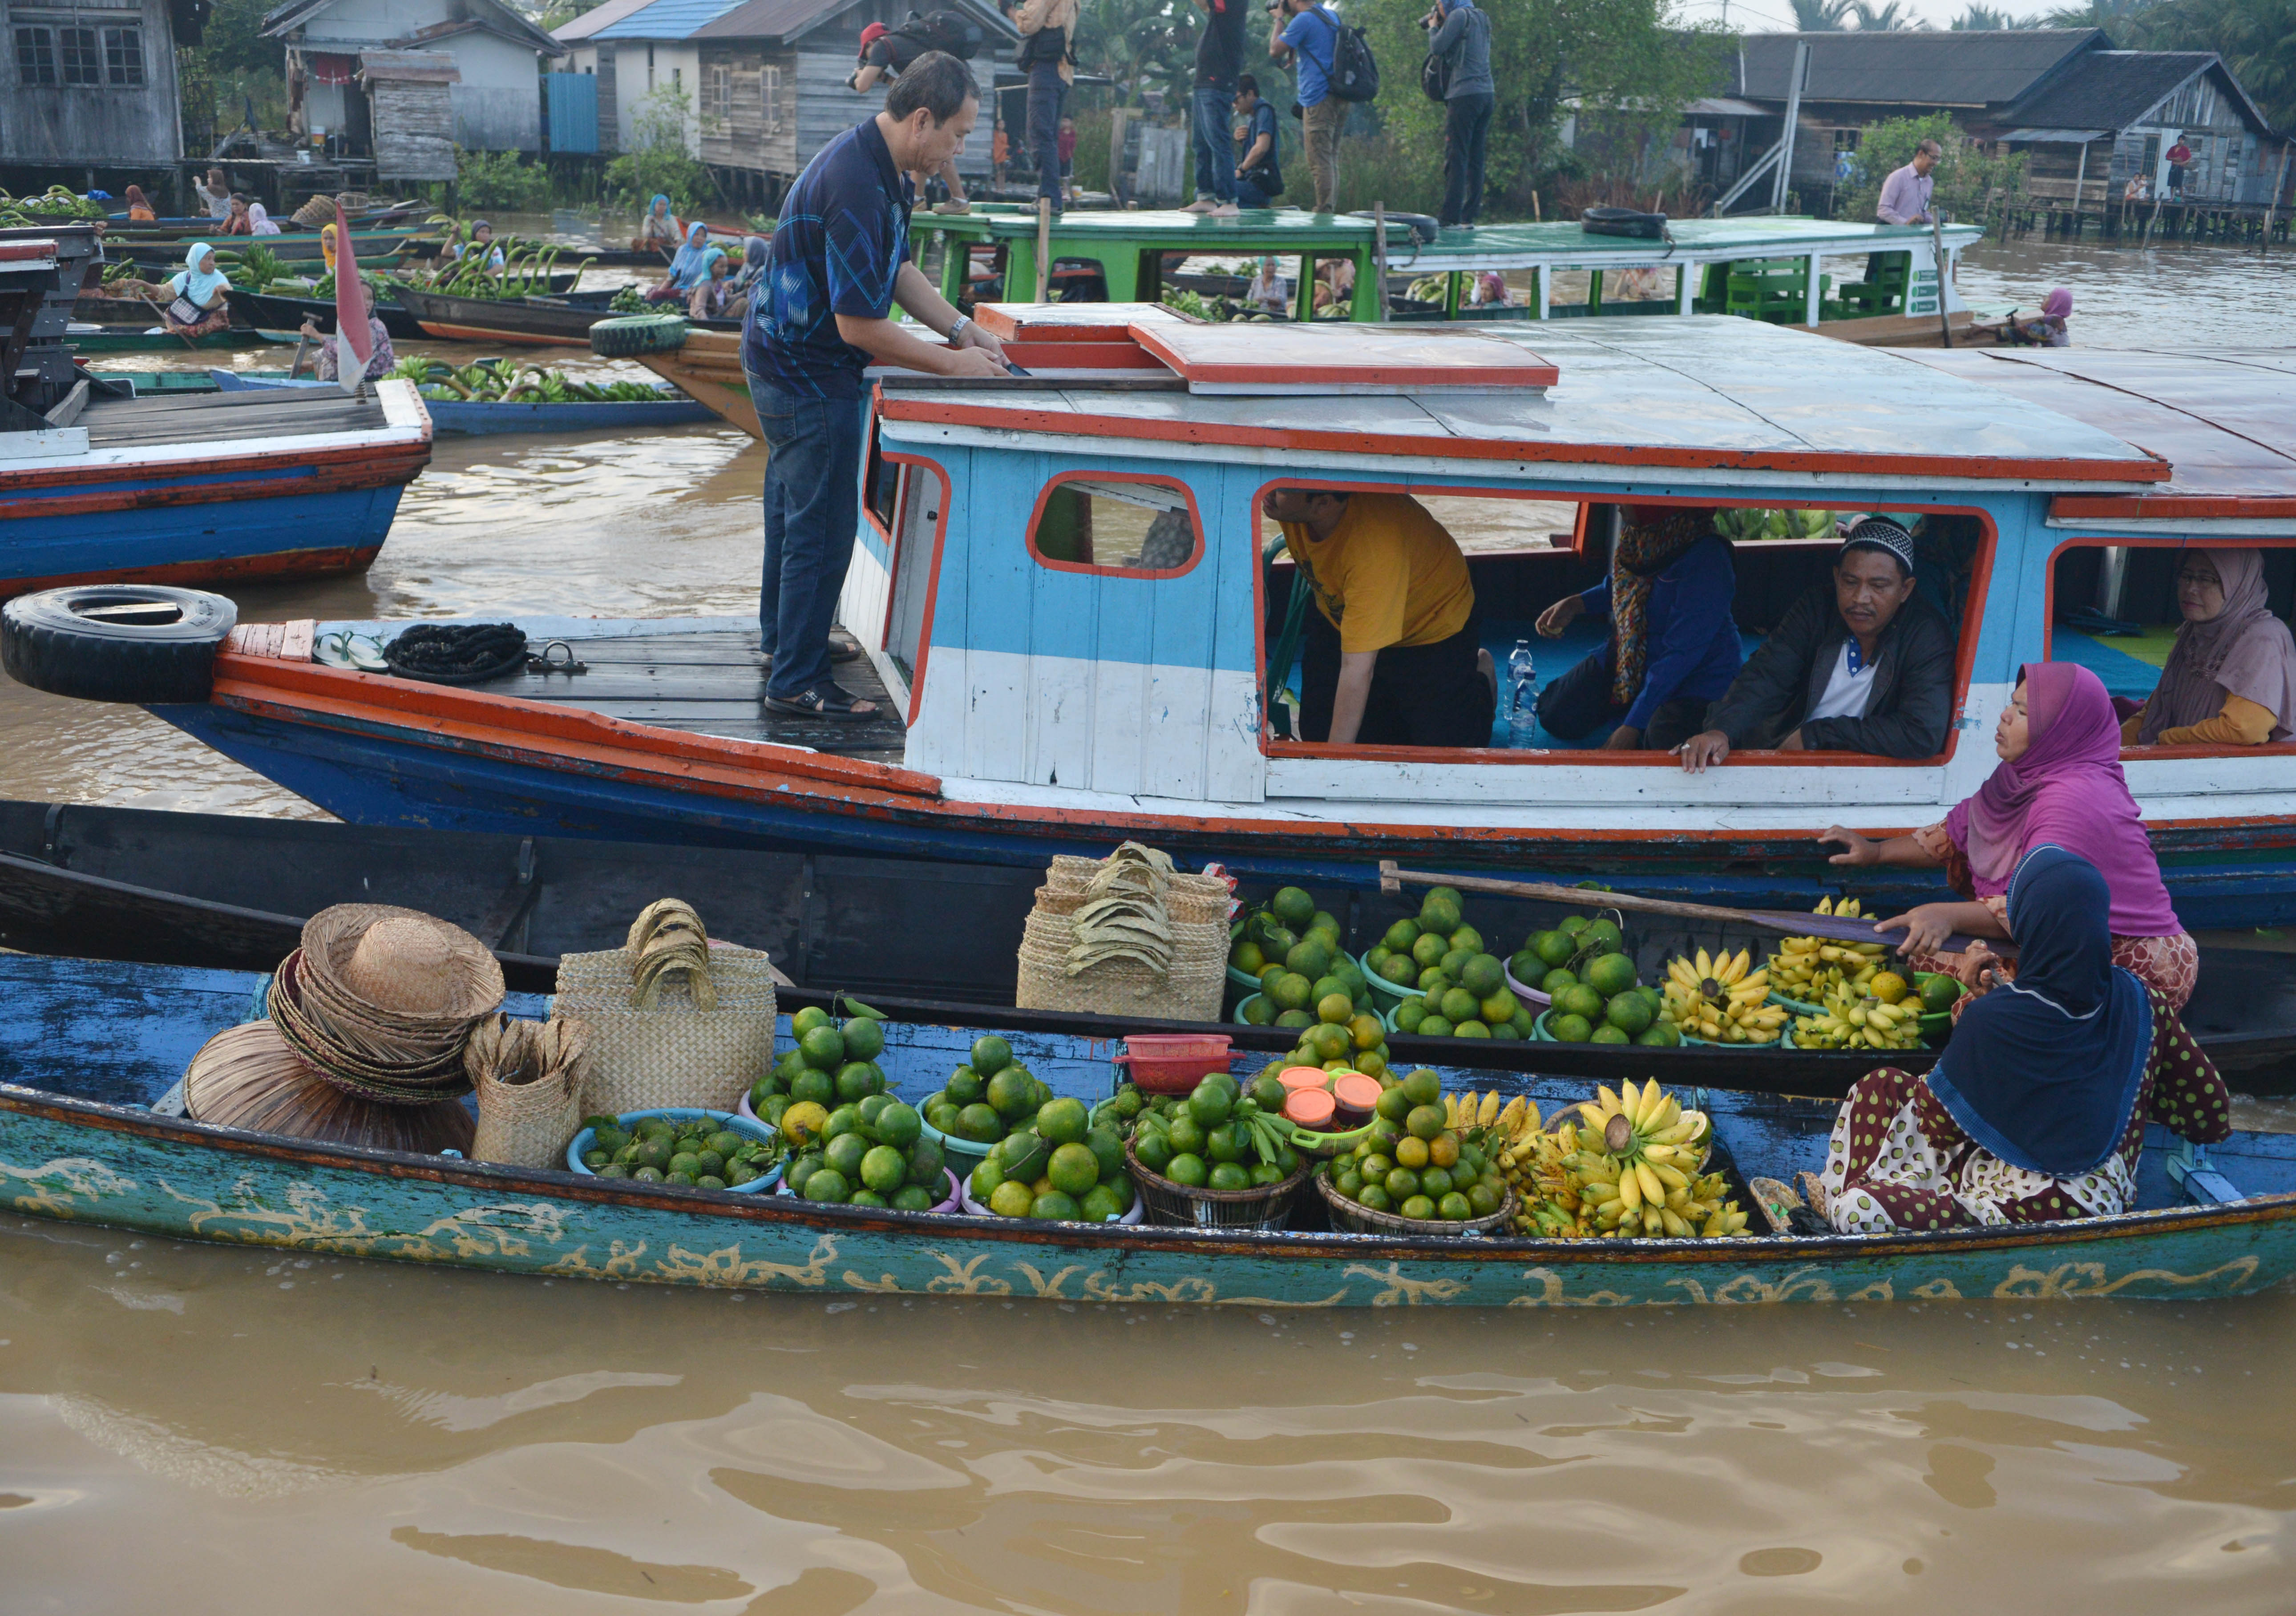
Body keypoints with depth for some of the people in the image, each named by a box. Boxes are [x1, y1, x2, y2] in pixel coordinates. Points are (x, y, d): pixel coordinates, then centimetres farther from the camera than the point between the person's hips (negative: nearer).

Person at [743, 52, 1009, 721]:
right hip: (809, 376, -11)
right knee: (822, 527, -3)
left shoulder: (873, 162, 3)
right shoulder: (856, 189, -30)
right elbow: (861, 324, -28)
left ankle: (782, 633, 41)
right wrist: (954, 363, -19)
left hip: (786, 361, 11)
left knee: (793, 504, 24)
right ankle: (797, 680, 7)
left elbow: (899, 270, 15)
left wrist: (963, 328, 5)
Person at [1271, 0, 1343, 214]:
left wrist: (1280, 19, 7)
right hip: (1338, 99, 9)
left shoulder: (1304, 19, -10)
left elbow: (1276, 51, -5)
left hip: (1318, 98, -9)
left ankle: (1323, 213, -13)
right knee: (1331, 160, 12)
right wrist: (1285, 20, 23)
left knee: (1320, 163, -10)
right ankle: (1331, 212, 15)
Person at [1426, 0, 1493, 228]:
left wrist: (1434, 27, 11)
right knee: (1475, 158, 7)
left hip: (1465, 94, -8)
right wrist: (1439, 26, 19)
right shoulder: (1482, 19, 20)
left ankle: (1451, 216, -14)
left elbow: (1437, 49, -7)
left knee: (1456, 157, -10)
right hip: (1487, 95, 8)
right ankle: (1469, 215, 7)